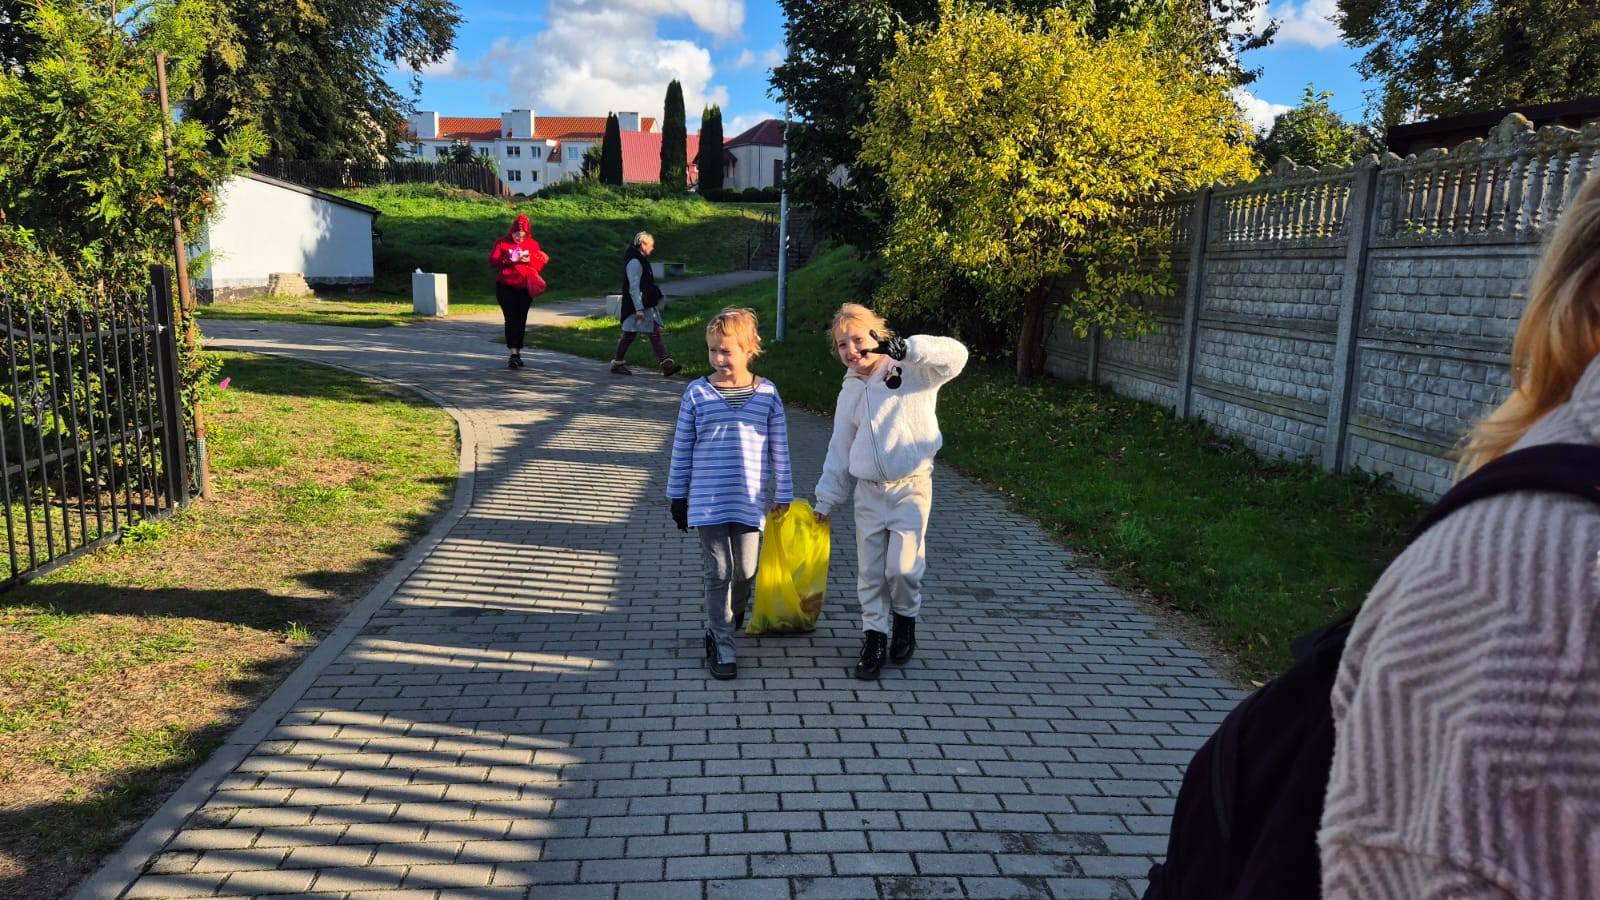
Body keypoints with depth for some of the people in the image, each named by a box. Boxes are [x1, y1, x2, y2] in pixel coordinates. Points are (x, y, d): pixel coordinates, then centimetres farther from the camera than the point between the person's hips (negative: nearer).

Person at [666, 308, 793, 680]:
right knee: (718, 573, 2)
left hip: (750, 501, 1)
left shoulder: (767, 393, -1)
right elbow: (682, 449, 4)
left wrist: (784, 496, 7)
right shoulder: (697, 393, -2)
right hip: (707, 501, -1)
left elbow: (779, 450, 5)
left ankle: (728, 618, 40)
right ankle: (721, 644, 14)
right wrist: (678, 498, 6)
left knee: (746, 571, 9)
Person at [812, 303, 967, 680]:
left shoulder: (912, 372, -7)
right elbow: (839, 449, 13)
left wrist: (905, 348, -36)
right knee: (870, 570, 7)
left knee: (903, 566, -8)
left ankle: (906, 620, 20)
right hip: (868, 492, 5)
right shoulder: (850, 392, 8)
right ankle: (874, 636, 20)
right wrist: (826, 500, 15)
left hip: (911, 487, -4)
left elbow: (955, 355, -26)